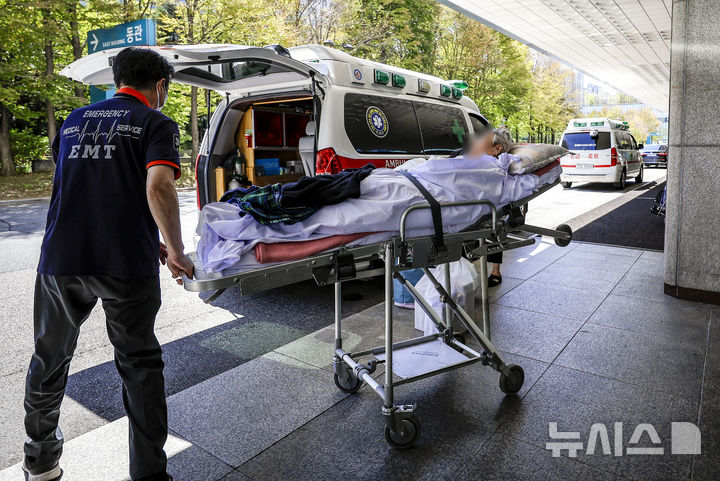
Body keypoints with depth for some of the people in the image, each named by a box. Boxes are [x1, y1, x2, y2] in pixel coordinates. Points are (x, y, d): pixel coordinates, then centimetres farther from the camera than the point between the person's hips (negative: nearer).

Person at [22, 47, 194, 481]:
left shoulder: (75, 120, 18)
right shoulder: (156, 124, 0)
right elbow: (158, 188, -19)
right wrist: (176, 251, -11)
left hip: (60, 258, 5)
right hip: (125, 264, -5)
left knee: (51, 355, 21)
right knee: (139, 363, 8)